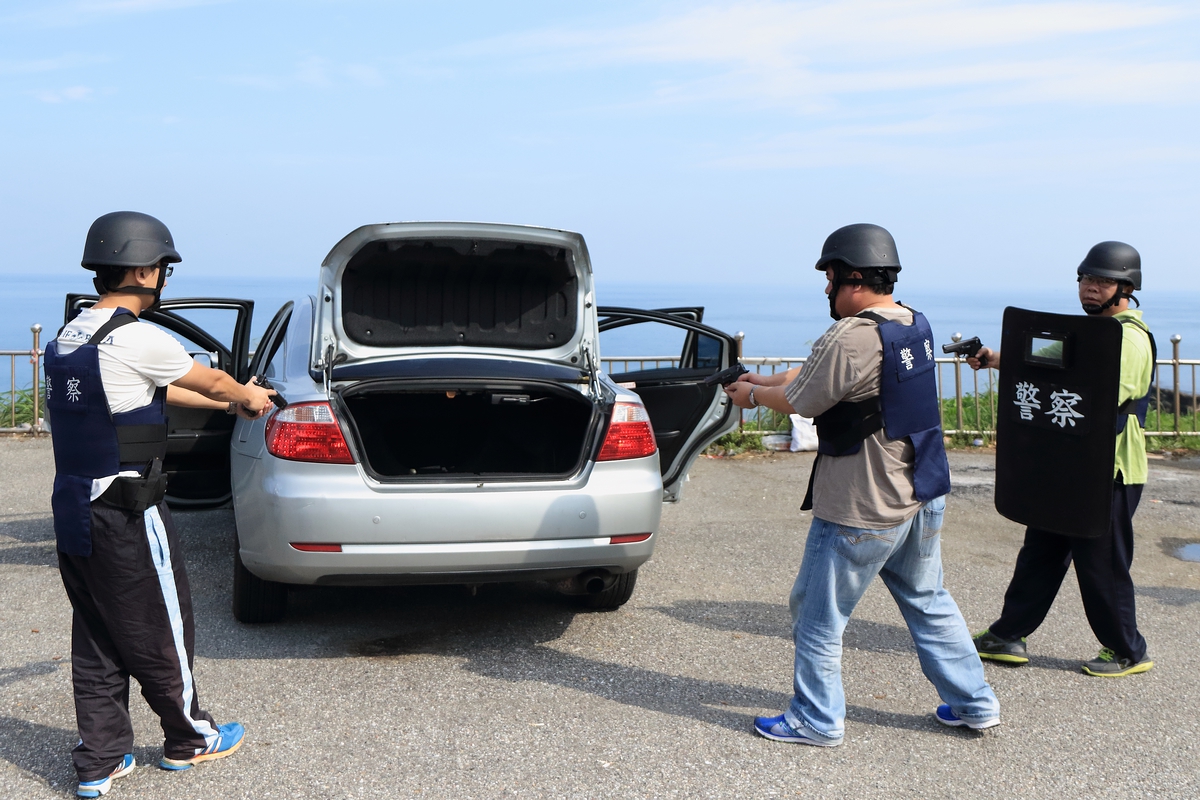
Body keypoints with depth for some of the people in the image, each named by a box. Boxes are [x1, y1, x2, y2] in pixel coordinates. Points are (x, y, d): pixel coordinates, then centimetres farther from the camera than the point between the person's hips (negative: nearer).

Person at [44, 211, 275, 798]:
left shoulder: (67, 338, 11)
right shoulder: (135, 339, -18)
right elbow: (211, 382, -2)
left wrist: (231, 402, 29)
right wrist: (249, 397, 20)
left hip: (73, 510, 9)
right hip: (124, 516, -8)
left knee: (96, 641, 15)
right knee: (159, 635, 9)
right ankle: (189, 739, 25)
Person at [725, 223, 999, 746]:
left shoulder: (853, 338, -24)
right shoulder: (915, 325, 6)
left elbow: (798, 401, -12)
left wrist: (754, 394, 7)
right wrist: (764, 381, 16)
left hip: (862, 510, -9)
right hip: (924, 495, 9)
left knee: (819, 614, 8)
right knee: (928, 602, 23)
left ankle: (816, 720, 19)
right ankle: (974, 703, 31)